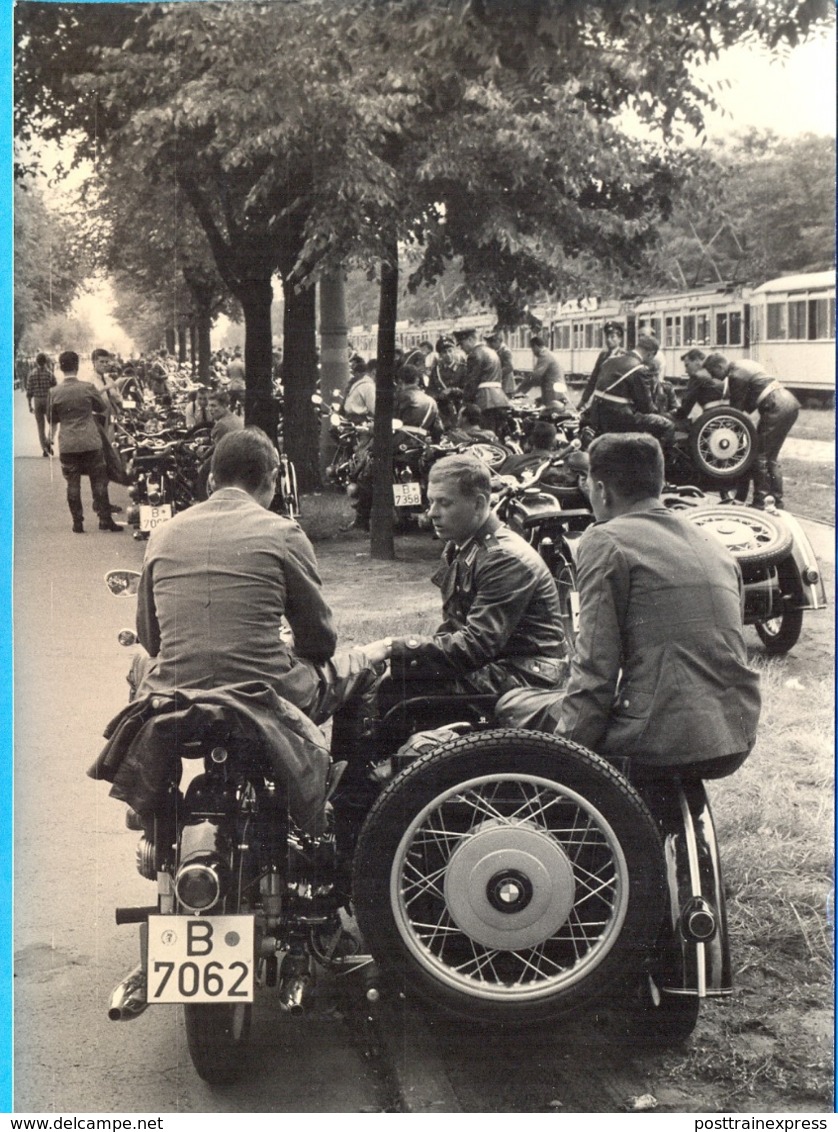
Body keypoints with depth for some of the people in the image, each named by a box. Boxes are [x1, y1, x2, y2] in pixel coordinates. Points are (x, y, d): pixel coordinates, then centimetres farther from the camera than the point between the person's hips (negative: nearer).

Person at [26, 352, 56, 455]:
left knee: (40, 426, 11)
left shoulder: (31, 374, -3)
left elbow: (29, 391, -2)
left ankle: (44, 448, 6)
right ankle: (48, 442, -9)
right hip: (48, 400, -1)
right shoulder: (49, 373, -7)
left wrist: (30, 405, 6)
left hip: (37, 401, 1)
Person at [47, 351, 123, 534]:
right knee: (99, 481, 7)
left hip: (67, 445, 1)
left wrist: (50, 438, 23)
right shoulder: (88, 388, -6)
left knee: (73, 484, 7)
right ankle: (105, 519, 7)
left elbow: (52, 421, 7)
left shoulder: (54, 392, -4)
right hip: (91, 442, -1)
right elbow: (104, 410, 9)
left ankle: (77, 522, 8)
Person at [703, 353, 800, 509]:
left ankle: (761, 502, 0)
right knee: (771, 456, 17)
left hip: (777, 408, -10)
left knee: (760, 455, -2)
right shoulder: (743, 366, 19)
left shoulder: (735, 375, -11)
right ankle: (777, 499, 21)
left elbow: (736, 407, -7)